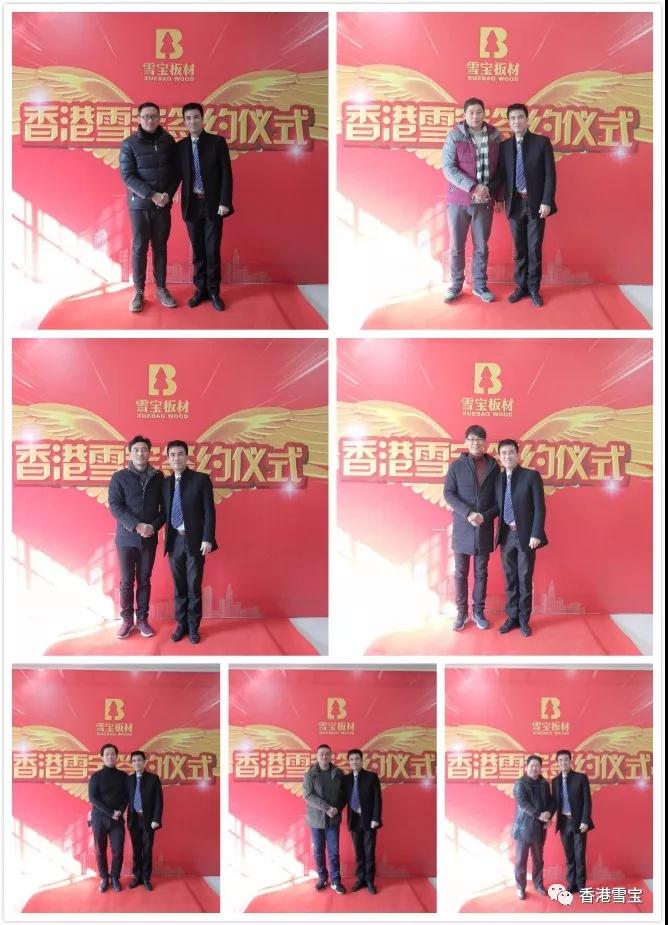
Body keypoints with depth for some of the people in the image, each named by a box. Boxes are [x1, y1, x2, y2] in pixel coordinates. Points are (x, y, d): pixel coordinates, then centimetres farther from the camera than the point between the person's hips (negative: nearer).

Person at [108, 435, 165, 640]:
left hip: (149, 538, 2)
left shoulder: (158, 477, 4)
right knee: (127, 581, 4)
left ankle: (142, 619, 16)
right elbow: (115, 506, -10)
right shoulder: (119, 477, -2)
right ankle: (127, 620, 13)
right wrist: (137, 526, -19)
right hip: (126, 538, -1)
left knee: (144, 580, 8)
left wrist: (154, 526, -12)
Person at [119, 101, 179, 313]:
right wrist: (152, 195, -19)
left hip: (163, 204, 2)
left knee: (160, 246, 9)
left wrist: (168, 194, -11)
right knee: (140, 247, 4)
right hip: (139, 204, -2)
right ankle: (138, 291, 10)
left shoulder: (168, 141, 1)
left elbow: (176, 172, 5)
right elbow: (127, 176, -12)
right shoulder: (129, 144, -7)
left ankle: (161, 288, 18)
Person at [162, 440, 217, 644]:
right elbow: (165, 512, 11)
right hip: (174, 540, 3)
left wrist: (207, 539, -13)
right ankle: (181, 625, 19)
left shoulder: (201, 479, -4)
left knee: (194, 586, 2)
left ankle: (193, 627, 12)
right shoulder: (165, 483, 8)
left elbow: (209, 511, -7)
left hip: (195, 540, -3)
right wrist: (167, 537, 1)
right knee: (179, 586, 10)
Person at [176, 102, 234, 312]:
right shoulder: (180, 146, 4)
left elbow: (226, 174, -5)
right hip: (192, 205, 2)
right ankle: (201, 290, 19)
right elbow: (178, 175, 7)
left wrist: (224, 202, -12)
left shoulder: (217, 142, -3)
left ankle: (214, 292, 11)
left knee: (212, 250, 1)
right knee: (197, 250, 9)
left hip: (213, 204, -2)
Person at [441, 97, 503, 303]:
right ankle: (456, 285, 17)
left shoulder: (495, 135, 2)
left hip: (485, 201, 2)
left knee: (481, 246, 9)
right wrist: (472, 187, -20)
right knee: (457, 246, 6)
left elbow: (499, 168, 10)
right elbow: (448, 168, -13)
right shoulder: (455, 136, -6)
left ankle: (480, 285, 20)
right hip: (458, 200, -2)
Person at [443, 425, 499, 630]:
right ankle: (461, 613, 14)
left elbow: (499, 498, 3)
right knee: (461, 573, 5)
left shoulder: (494, 467, 3)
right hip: (462, 528, -1)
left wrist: (486, 516, -15)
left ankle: (478, 612, 18)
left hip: (485, 528, 1)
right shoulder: (457, 466, 0)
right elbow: (448, 493, -6)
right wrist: (468, 513, -18)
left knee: (481, 573, 8)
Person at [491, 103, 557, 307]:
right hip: (515, 204, 3)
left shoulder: (542, 142, -2)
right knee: (519, 248, 9)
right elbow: (500, 174, 5)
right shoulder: (505, 146, 6)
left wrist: (546, 201, -12)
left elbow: (550, 174, -5)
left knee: (534, 248, 3)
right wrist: (489, 192, -13)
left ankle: (534, 289, 12)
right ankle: (521, 287, 19)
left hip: (536, 203, -2)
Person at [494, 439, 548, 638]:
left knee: (525, 579, 3)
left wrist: (536, 534, -14)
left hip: (525, 535, -4)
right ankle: (512, 617, 19)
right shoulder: (497, 478, 6)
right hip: (506, 535, 4)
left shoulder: (531, 476, -5)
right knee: (510, 579, 10)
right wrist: (499, 532, -6)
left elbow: (539, 508, -8)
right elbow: (497, 507, 8)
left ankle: (524, 620, 13)